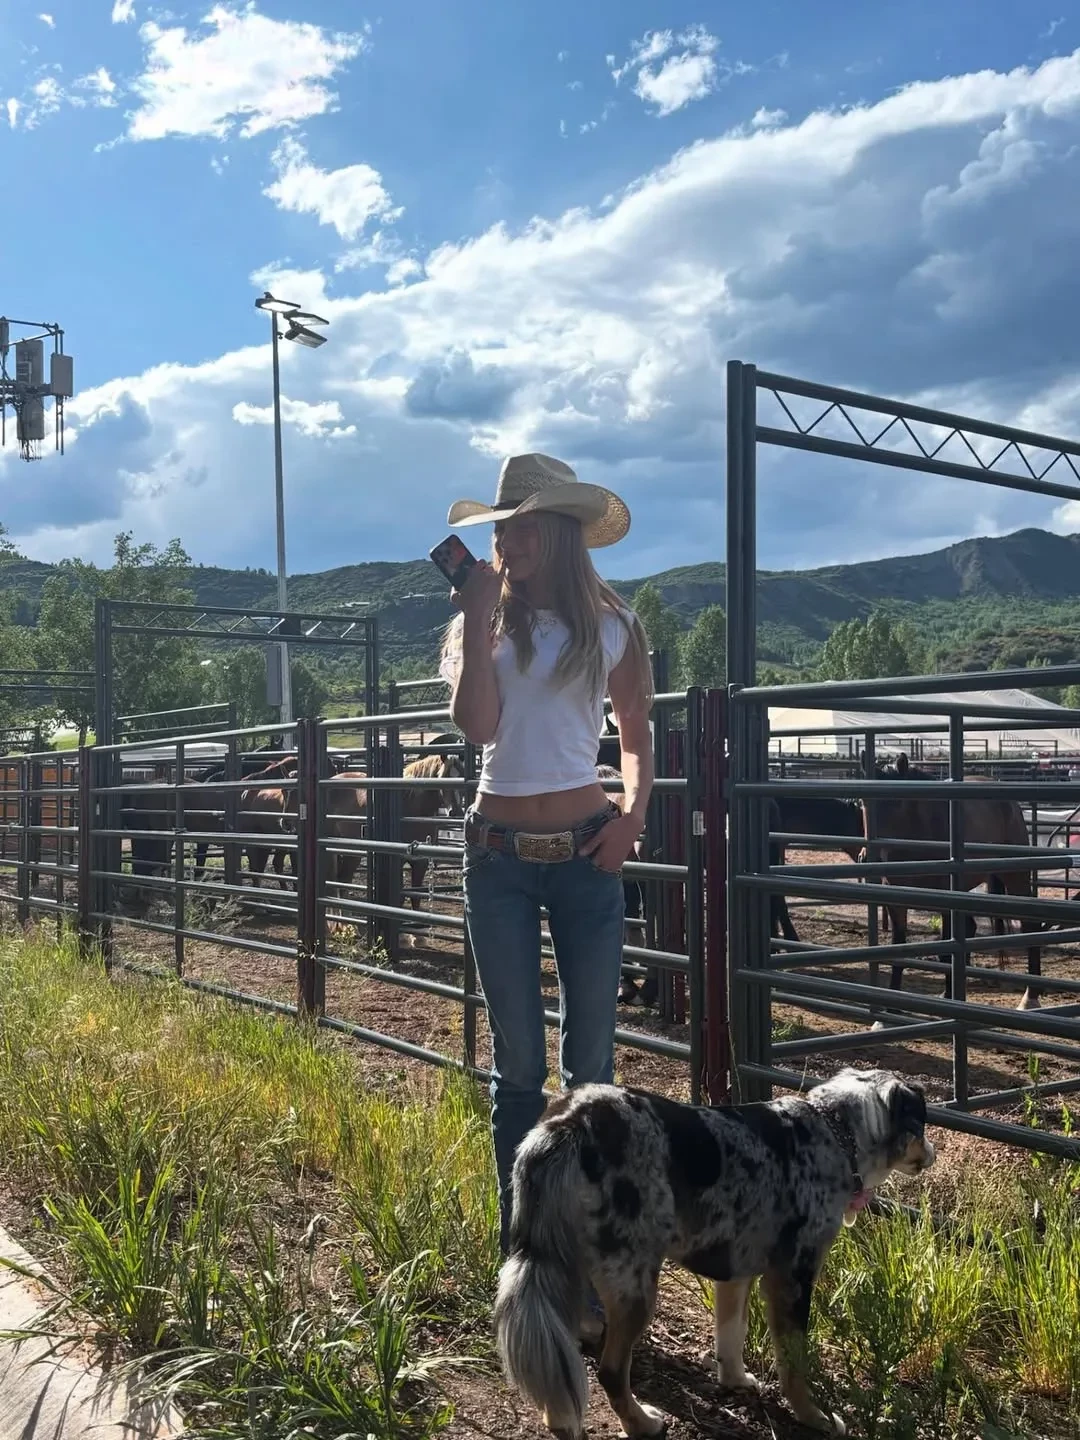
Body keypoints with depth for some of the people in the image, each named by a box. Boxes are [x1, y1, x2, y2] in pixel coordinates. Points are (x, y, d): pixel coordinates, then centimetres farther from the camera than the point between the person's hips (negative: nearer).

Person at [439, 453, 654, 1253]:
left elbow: (638, 741, 13)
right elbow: (476, 725, -13)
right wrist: (480, 617, -12)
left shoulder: (612, 629, 4)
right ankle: (518, 1233, 20)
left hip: (585, 856, 0)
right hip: (499, 858, 0)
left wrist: (635, 813, -4)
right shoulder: (482, 624, 4)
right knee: (517, 1059, 7)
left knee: (590, 1058, 7)